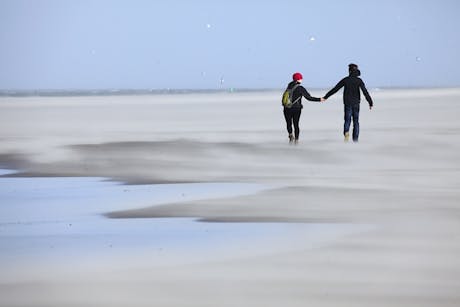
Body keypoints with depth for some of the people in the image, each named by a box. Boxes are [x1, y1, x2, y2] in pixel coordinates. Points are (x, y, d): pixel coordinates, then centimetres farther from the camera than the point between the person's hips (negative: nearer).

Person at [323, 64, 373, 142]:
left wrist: (326, 97, 7)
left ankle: (346, 132, -25)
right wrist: (370, 103, -10)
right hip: (356, 103, 0)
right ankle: (355, 139, 3)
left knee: (347, 120, 6)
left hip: (347, 103, 0)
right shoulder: (359, 80, -4)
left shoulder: (345, 80, -3)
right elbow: (365, 92, -12)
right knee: (356, 122, 9)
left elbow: (335, 89, 0)